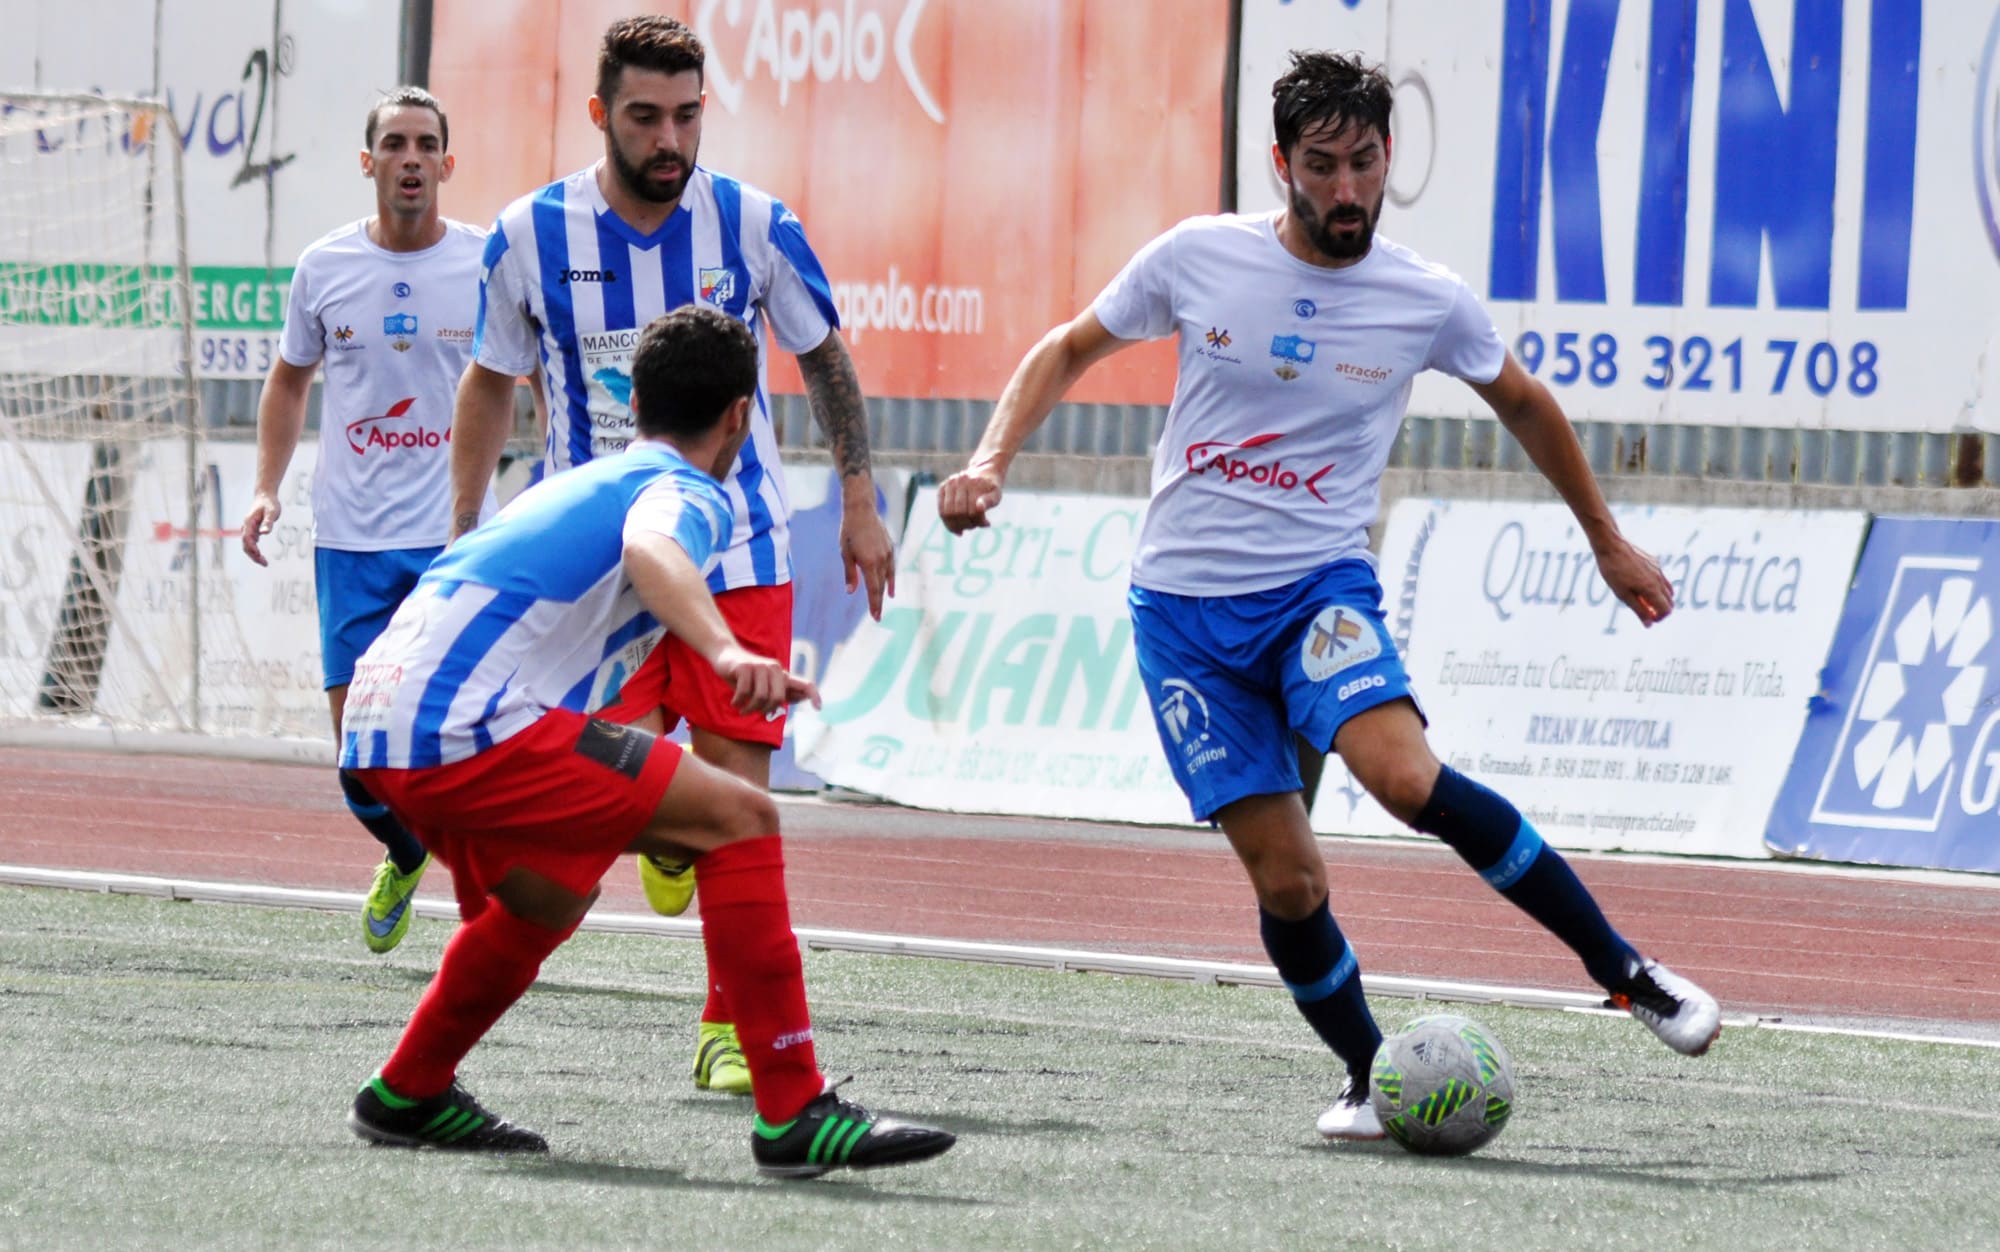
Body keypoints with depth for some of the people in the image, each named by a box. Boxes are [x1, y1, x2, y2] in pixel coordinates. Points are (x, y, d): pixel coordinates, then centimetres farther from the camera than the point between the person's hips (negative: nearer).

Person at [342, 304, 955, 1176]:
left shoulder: (580, 483, 30)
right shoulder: (687, 494, 1)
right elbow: (649, 552, -25)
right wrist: (726, 653, -43)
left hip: (377, 732, 10)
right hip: (470, 723, -10)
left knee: (552, 894, 34)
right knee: (737, 817, -12)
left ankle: (408, 1096, 44)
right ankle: (793, 1114, -19)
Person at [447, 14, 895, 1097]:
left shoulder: (754, 226, -6)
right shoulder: (531, 236, -5)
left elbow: (824, 359, 10)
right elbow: (490, 385, 9)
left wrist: (859, 503, 8)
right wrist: (461, 539, 7)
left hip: (736, 550, 0)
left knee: (737, 792, -4)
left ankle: (729, 1028, 6)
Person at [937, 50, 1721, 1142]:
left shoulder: (1428, 303, -3)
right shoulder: (1199, 257, -4)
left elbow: (1522, 405, 17)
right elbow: (1068, 351, 11)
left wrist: (1609, 544, 25)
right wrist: (991, 460, -5)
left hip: (1321, 587, -1)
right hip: (1183, 603, 1)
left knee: (1404, 774, -29)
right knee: (1286, 880, -6)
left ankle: (1624, 971, -19)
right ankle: (1367, 1077, 17)